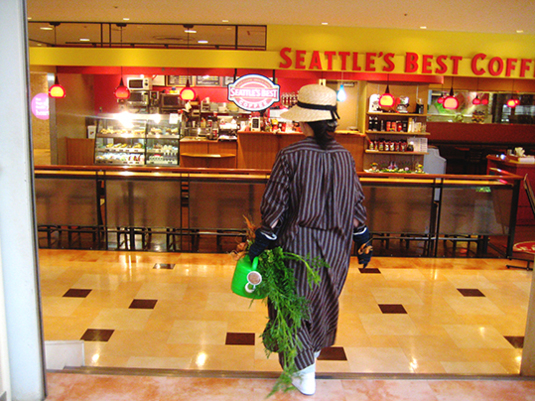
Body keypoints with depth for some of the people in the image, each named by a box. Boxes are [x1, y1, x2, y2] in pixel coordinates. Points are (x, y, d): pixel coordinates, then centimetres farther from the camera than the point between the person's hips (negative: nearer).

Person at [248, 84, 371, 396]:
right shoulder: (346, 157, -1)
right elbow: (357, 204, 6)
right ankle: (312, 357, 45)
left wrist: (261, 242, -3)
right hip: (336, 247, 5)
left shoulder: (290, 156, -15)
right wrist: (363, 240, 17)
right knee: (324, 302, 23)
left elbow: (274, 205, -13)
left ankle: (305, 374, 18)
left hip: (298, 244, -5)